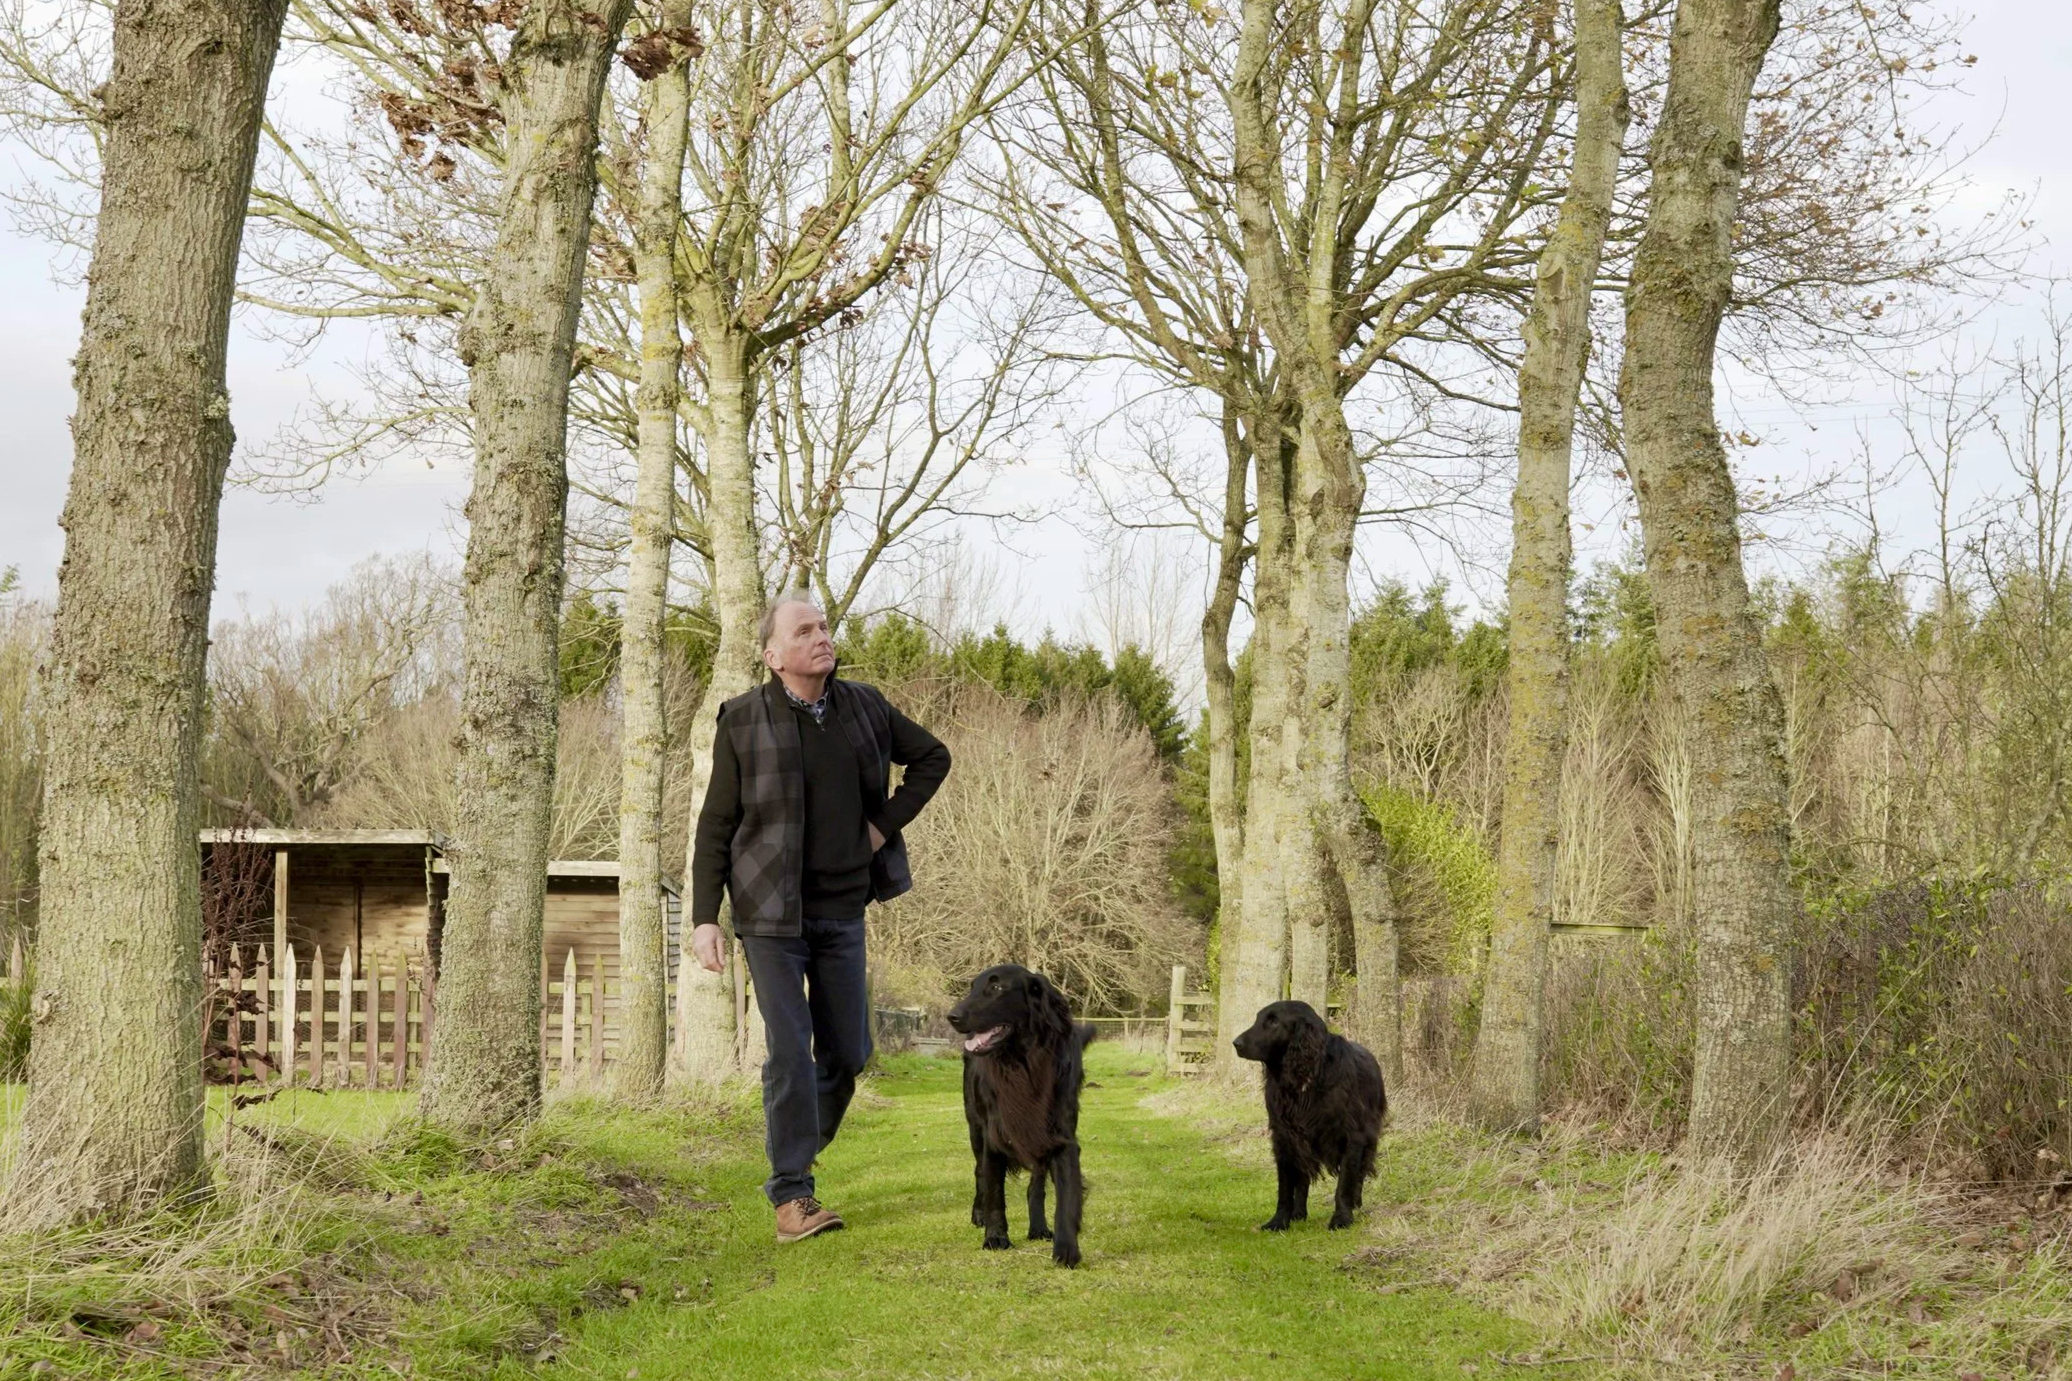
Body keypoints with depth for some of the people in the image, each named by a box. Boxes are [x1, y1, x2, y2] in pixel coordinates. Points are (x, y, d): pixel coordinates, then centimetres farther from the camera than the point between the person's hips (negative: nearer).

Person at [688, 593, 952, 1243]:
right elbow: (715, 826, -4)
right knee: (790, 1048, -11)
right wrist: (704, 918, -10)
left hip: (843, 908, 4)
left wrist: (888, 824, 5)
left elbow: (933, 756, 18)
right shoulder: (744, 722, -8)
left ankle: (798, 1153, 29)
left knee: (848, 1050, 7)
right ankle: (792, 1195, -6)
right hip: (770, 913, -4)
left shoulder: (864, 708, 3)